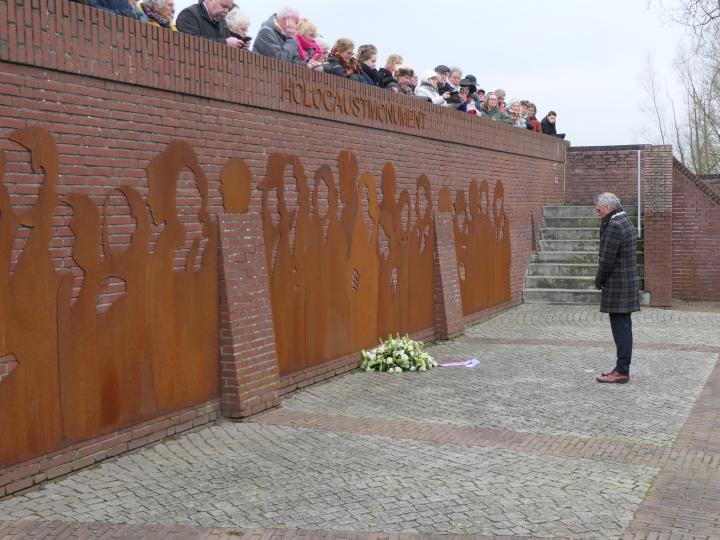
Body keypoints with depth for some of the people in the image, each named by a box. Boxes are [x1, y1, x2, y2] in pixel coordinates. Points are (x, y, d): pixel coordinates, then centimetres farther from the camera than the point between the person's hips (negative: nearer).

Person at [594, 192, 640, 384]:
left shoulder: (614, 226, -18)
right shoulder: (624, 221, 15)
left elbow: (607, 260, -18)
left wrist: (599, 281, -7)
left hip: (617, 286, -10)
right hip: (628, 283, 10)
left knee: (621, 327, -6)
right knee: (623, 327, 13)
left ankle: (621, 372, -3)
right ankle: (622, 368, 20)